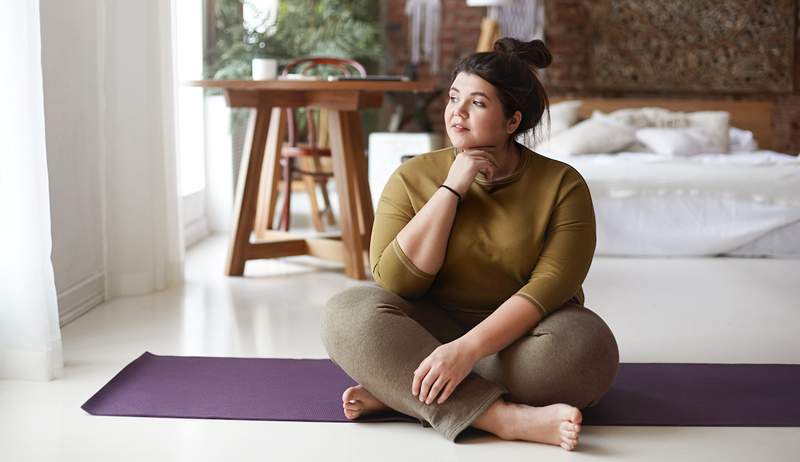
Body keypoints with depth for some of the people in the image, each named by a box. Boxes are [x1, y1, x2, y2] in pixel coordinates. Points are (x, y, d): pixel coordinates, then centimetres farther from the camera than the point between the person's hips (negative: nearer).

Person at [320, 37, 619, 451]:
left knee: (587, 346, -33)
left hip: (517, 337, -1)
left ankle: (397, 390, -24)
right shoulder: (413, 177, -3)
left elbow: (549, 286, -19)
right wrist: (451, 188, -17)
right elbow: (395, 282, -13)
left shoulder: (563, 184, -8)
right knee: (348, 312, -26)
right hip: (431, 328, 1)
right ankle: (505, 417, -35)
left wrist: (468, 349, -32)